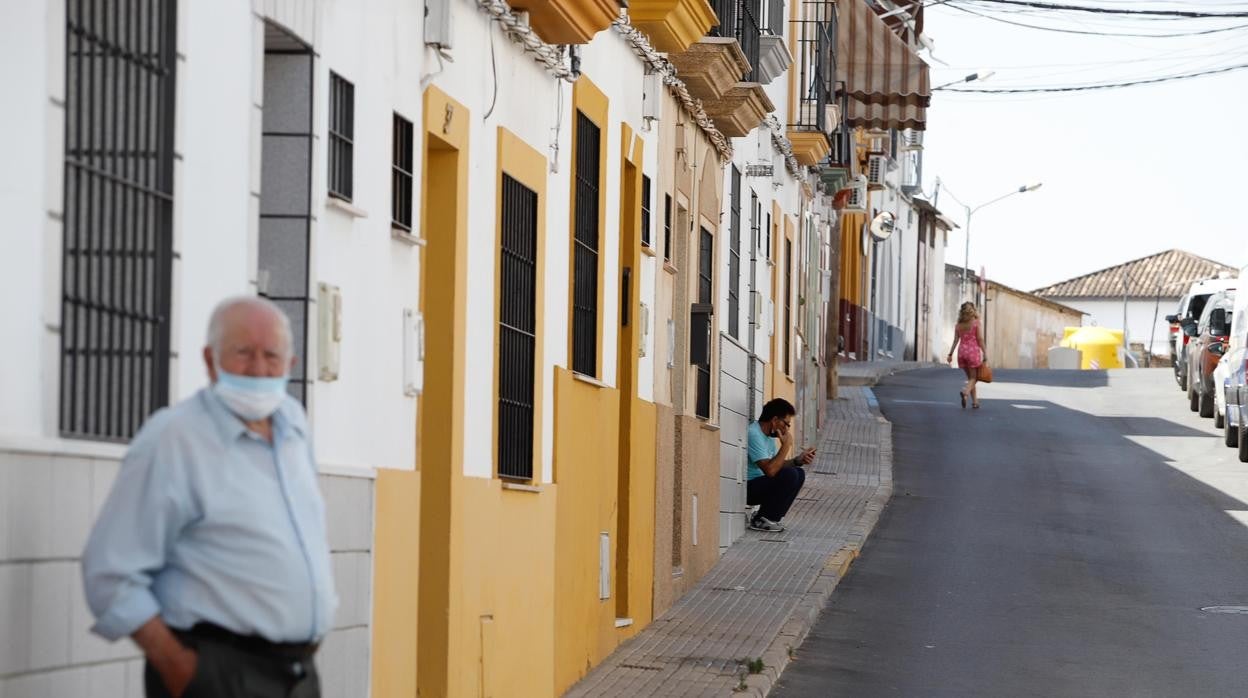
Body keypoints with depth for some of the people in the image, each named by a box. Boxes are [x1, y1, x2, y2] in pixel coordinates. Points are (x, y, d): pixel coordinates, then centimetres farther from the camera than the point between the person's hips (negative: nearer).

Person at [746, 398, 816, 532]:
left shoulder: (769, 435, 11)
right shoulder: (753, 434, -22)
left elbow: (776, 465, 15)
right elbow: (770, 470, -29)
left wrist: (798, 460, -1)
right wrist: (786, 445, -21)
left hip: (757, 485, 10)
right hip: (746, 488, -10)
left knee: (799, 474, 9)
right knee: (789, 475, -23)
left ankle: (769, 518, 4)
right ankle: (761, 520, -12)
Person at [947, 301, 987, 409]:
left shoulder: (958, 324, 6)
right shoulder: (976, 322, -4)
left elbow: (956, 340, 2)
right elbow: (980, 339, -7)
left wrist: (950, 354, 4)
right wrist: (985, 353, -4)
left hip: (962, 351, 4)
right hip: (973, 351, -4)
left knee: (970, 377, 15)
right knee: (974, 378, 0)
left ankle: (975, 401, 15)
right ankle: (965, 392, -29)